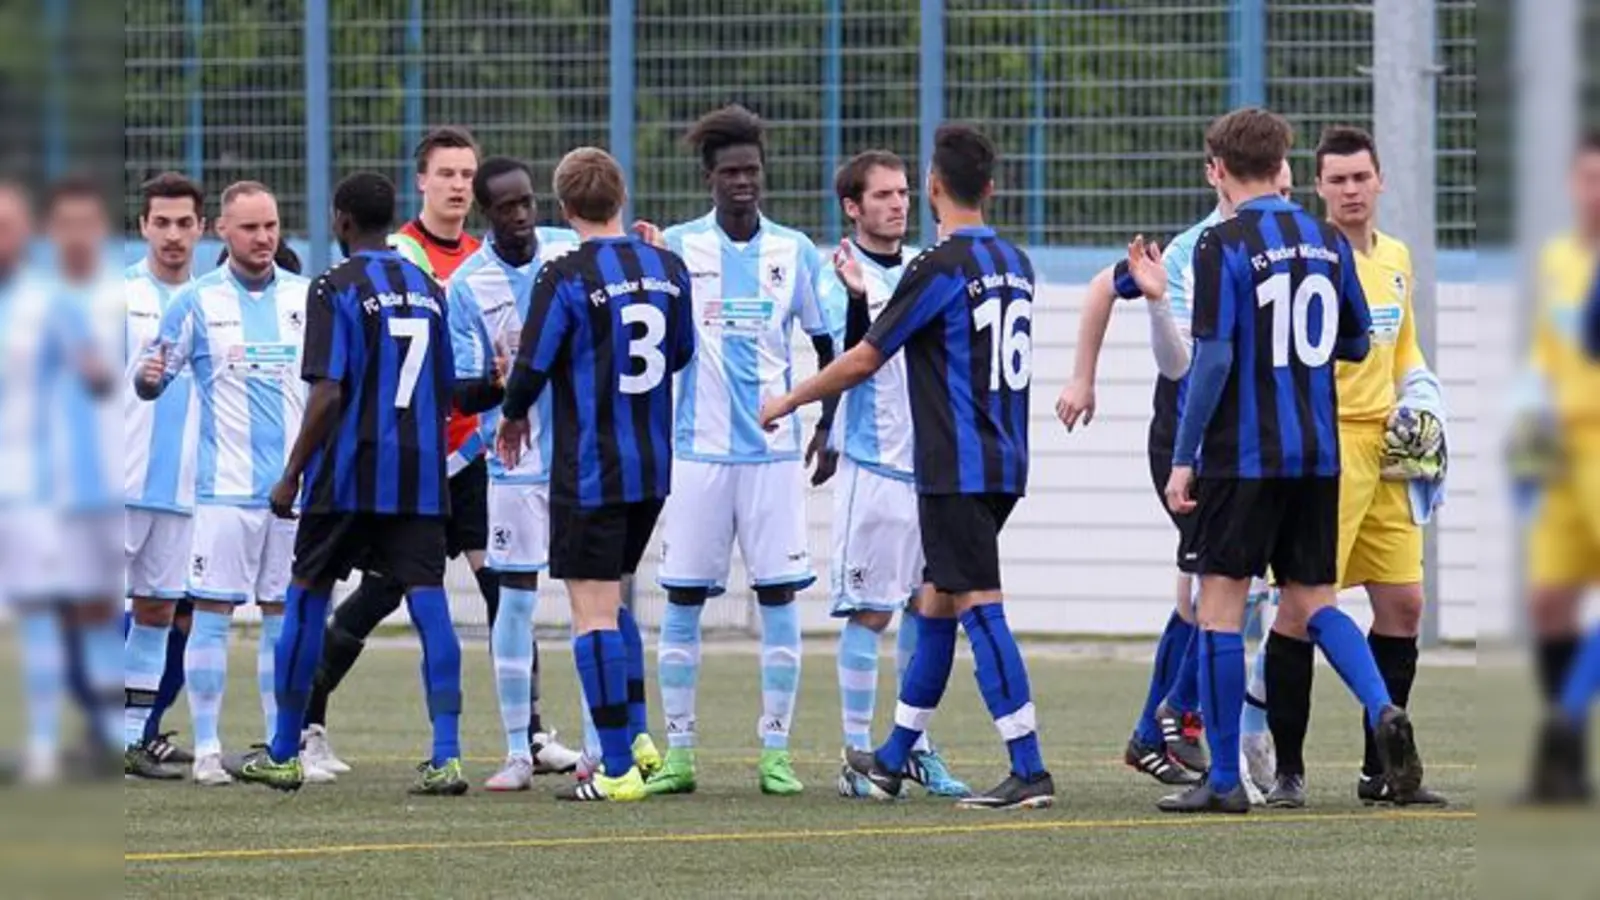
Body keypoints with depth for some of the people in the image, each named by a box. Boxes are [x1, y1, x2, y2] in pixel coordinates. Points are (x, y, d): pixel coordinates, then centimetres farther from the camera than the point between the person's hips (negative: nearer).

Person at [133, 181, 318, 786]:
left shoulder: (306, 298, 8)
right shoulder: (198, 301, 0)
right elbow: (152, 381, 2)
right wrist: (149, 378, -20)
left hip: (296, 483, 3)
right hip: (225, 486, -3)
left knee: (286, 615, 6)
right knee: (212, 611, -4)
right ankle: (207, 748, -1)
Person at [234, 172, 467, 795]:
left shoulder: (336, 289, -7)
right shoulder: (428, 289, 11)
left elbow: (328, 394, -14)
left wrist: (292, 474, -8)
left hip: (348, 473, -4)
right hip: (421, 475, 4)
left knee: (307, 601, 9)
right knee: (429, 603, -2)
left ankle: (283, 755, 16)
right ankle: (446, 756, -14)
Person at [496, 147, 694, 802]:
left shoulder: (566, 276, -14)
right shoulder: (667, 268, 3)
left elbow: (532, 368, -12)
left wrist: (513, 417, 8)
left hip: (587, 470, -6)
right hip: (653, 467, 6)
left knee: (593, 611, -2)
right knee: (610, 599, 22)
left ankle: (618, 768, -4)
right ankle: (636, 735, 18)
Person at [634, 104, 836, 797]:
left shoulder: (794, 251, 6)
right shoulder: (676, 246, 2)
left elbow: (830, 348, 11)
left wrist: (827, 429, 3)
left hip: (774, 450, 1)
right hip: (698, 449, -1)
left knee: (779, 596, -1)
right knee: (682, 599, 0)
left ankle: (776, 752, 4)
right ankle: (678, 752, 6)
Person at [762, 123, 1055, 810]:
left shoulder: (939, 266, -13)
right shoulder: (1015, 264, 11)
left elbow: (865, 359, -8)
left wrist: (790, 400, 8)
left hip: (957, 467, -8)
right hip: (1003, 464, 8)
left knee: (979, 607, -9)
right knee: (936, 605, 16)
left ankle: (1030, 772, -14)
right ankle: (892, 761, 26)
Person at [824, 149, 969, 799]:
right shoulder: (843, 275, -7)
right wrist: (856, 299, -33)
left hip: (935, 464, 6)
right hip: (874, 468, -6)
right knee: (870, 611, -5)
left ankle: (914, 746, 17)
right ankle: (857, 755, -1)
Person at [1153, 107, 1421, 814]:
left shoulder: (1223, 245, -10)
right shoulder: (1329, 243, 7)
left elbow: (1213, 358, -15)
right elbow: (1355, 345, 16)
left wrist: (1183, 458, -10)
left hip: (1243, 457, -6)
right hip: (1318, 456, 6)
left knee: (1220, 605, 2)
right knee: (1312, 603, 13)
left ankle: (1224, 778, 3)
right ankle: (1383, 711, -12)